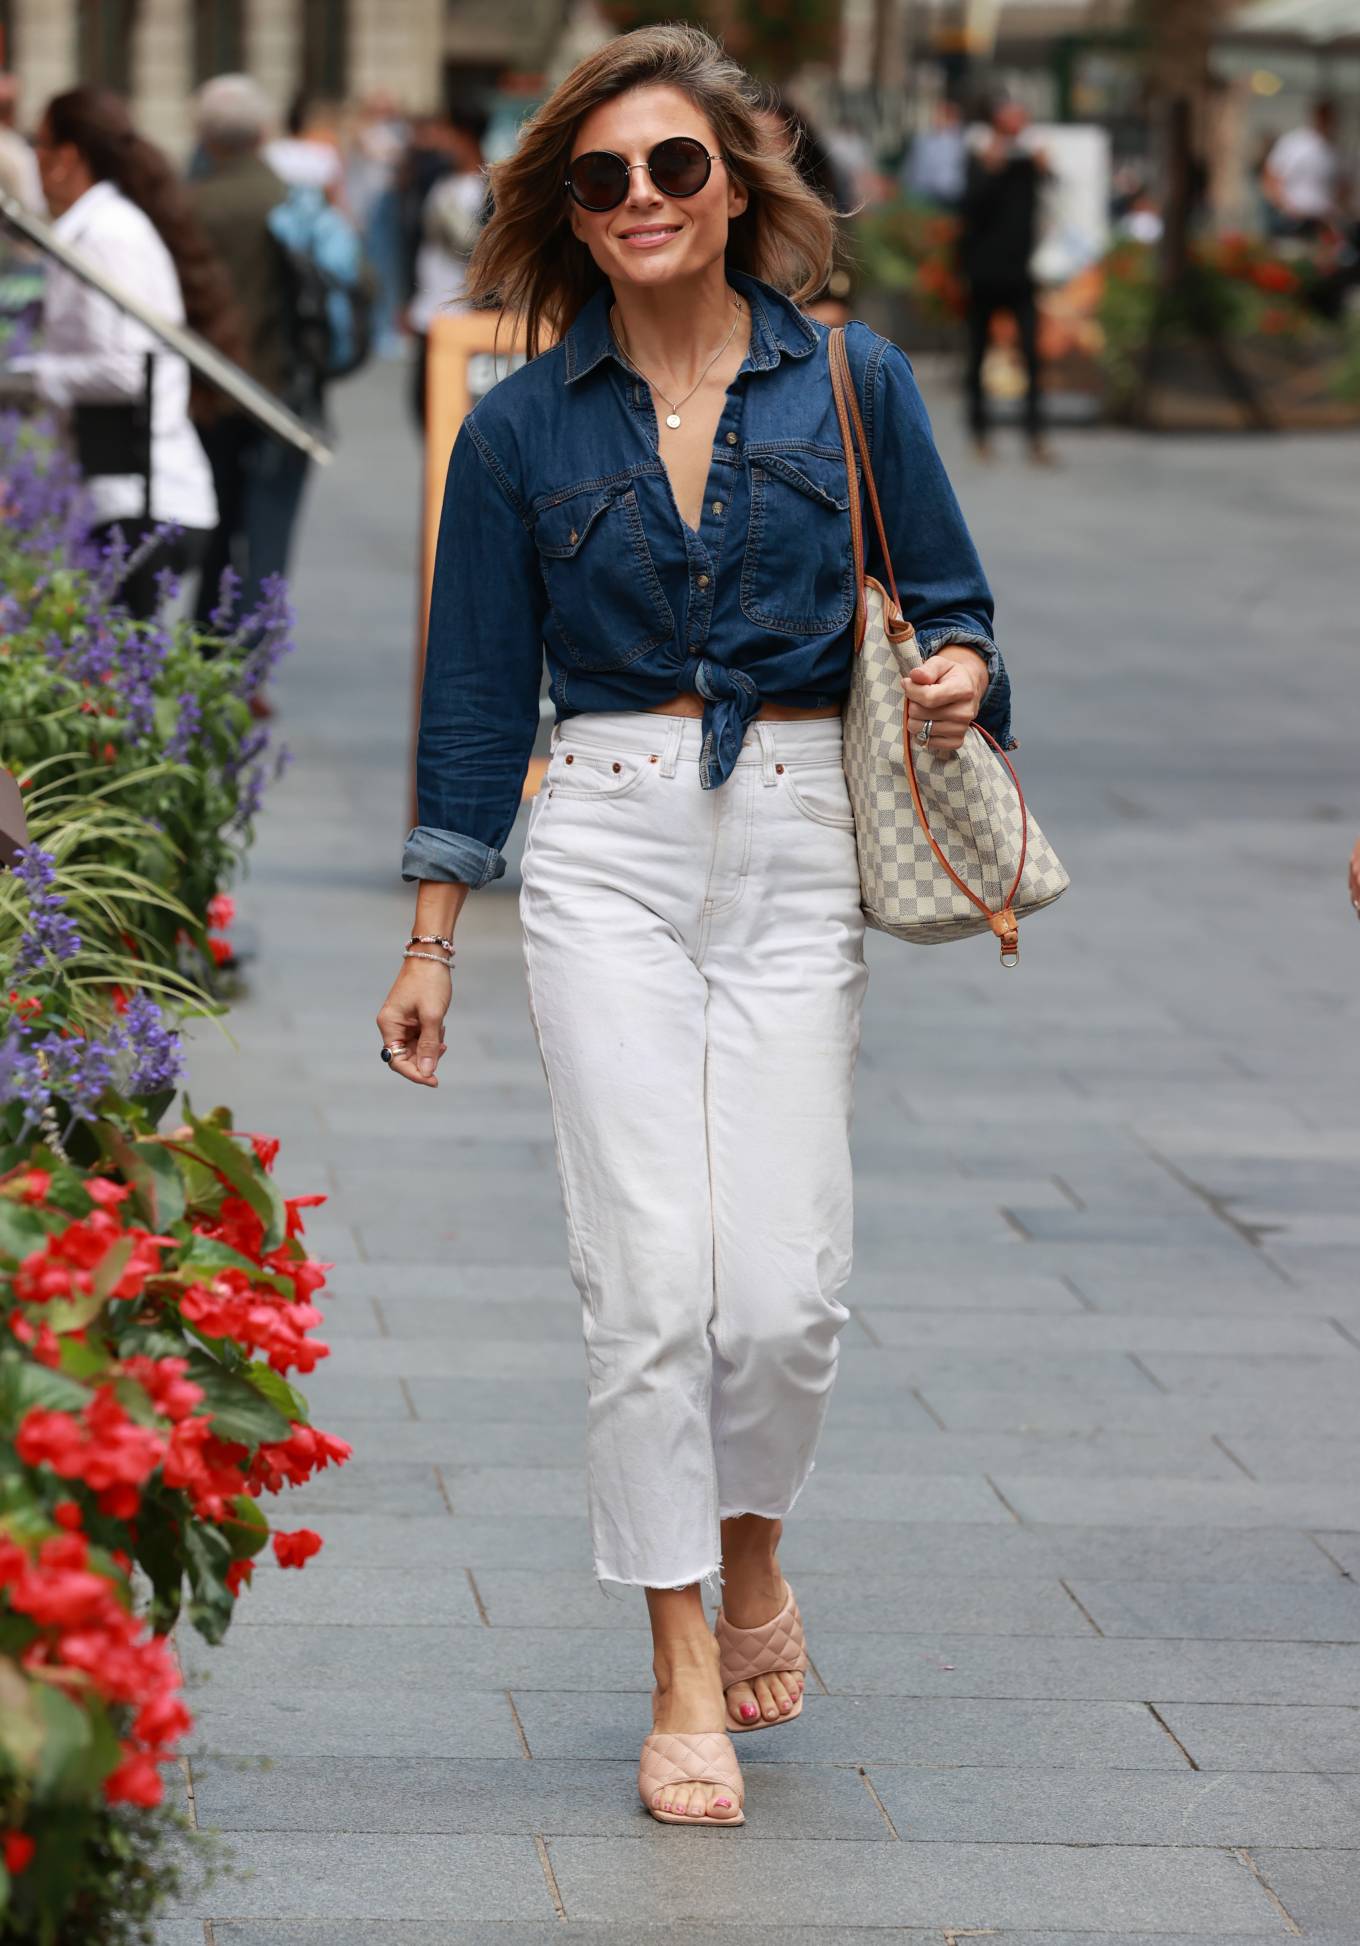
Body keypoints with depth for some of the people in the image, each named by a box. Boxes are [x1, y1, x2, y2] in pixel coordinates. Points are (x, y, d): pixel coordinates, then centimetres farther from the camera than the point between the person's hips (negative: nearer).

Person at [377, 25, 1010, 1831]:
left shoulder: (851, 381, 5)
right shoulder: (523, 427, 6)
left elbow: (947, 598, 12)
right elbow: (477, 692, 10)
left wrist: (959, 671, -13)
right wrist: (432, 940, 8)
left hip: (796, 861, 0)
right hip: (605, 854, 0)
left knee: (789, 1289, -6)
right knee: (650, 1276, -9)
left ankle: (750, 1543, 26)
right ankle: (685, 1674, 2)